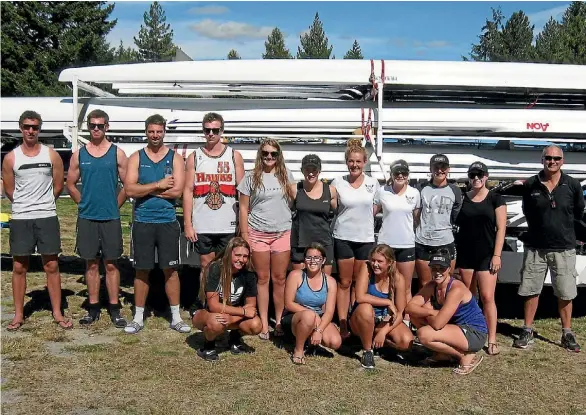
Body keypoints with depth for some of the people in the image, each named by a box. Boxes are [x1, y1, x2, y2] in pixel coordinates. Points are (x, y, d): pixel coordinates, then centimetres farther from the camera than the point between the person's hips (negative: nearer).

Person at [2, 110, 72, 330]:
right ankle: (18, 314, 16)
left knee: (51, 266, 3)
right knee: (19, 267, 6)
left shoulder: (52, 155, 0)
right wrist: (25, 205, 12)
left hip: (47, 217, 0)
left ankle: (57, 313, 11)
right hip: (20, 219, 1)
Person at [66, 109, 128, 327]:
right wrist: (85, 203, 6)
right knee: (91, 264, 8)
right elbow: (70, 184, 11)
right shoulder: (79, 154, 6)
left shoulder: (117, 153, 0)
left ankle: (114, 309, 10)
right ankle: (93, 307, 17)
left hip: (110, 218, -2)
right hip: (87, 217, 2)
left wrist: (114, 205, 1)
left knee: (111, 264, 3)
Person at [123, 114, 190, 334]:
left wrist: (145, 189, -9)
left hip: (167, 221, 0)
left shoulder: (175, 158, 2)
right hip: (142, 222, 1)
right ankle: (138, 317, 18)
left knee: (170, 268, 5)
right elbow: (130, 190, -9)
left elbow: (177, 191, -11)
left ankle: (176, 317, 14)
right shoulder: (136, 158, 4)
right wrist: (158, 185, -14)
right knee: (142, 269, 8)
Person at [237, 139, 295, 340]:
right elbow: (243, 208, 1)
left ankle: (279, 321, 16)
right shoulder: (251, 177, 0)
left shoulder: (285, 175, 6)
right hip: (258, 234, -1)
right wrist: (245, 237, -2)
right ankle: (264, 324, 12)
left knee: (279, 279, 5)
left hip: (282, 233, 1)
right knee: (263, 279, 5)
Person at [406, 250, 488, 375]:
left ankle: (467, 356, -6)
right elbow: (410, 307, -8)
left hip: (475, 334, -8)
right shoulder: (431, 286, -1)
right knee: (415, 314, -2)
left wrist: (426, 311, -9)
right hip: (457, 328, 8)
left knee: (424, 334, -24)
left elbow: (437, 324, -29)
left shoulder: (456, 289, -25)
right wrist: (431, 311, -23)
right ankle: (444, 353, 9)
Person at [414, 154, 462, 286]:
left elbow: (458, 218, 10)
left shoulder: (455, 191, 5)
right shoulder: (422, 189, 4)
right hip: (422, 243, 0)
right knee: (425, 285, 10)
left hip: (446, 243, 0)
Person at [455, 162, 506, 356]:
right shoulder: (461, 198, 6)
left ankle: (492, 340, -1)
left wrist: (497, 255, -10)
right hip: (465, 254, 3)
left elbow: (501, 228, -3)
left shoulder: (495, 199, -1)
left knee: (487, 297, -7)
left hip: (486, 255, -3)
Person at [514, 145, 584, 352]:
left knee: (565, 294, 6)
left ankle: (567, 334, 20)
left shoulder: (573, 185, -5)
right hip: (535, 246, 1)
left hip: (564, 247, -1)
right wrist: (539, 227, 9)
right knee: (531, 290, 9)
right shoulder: (530, 185, -4)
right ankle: (527, 331, 20)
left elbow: (578, 213, 9)